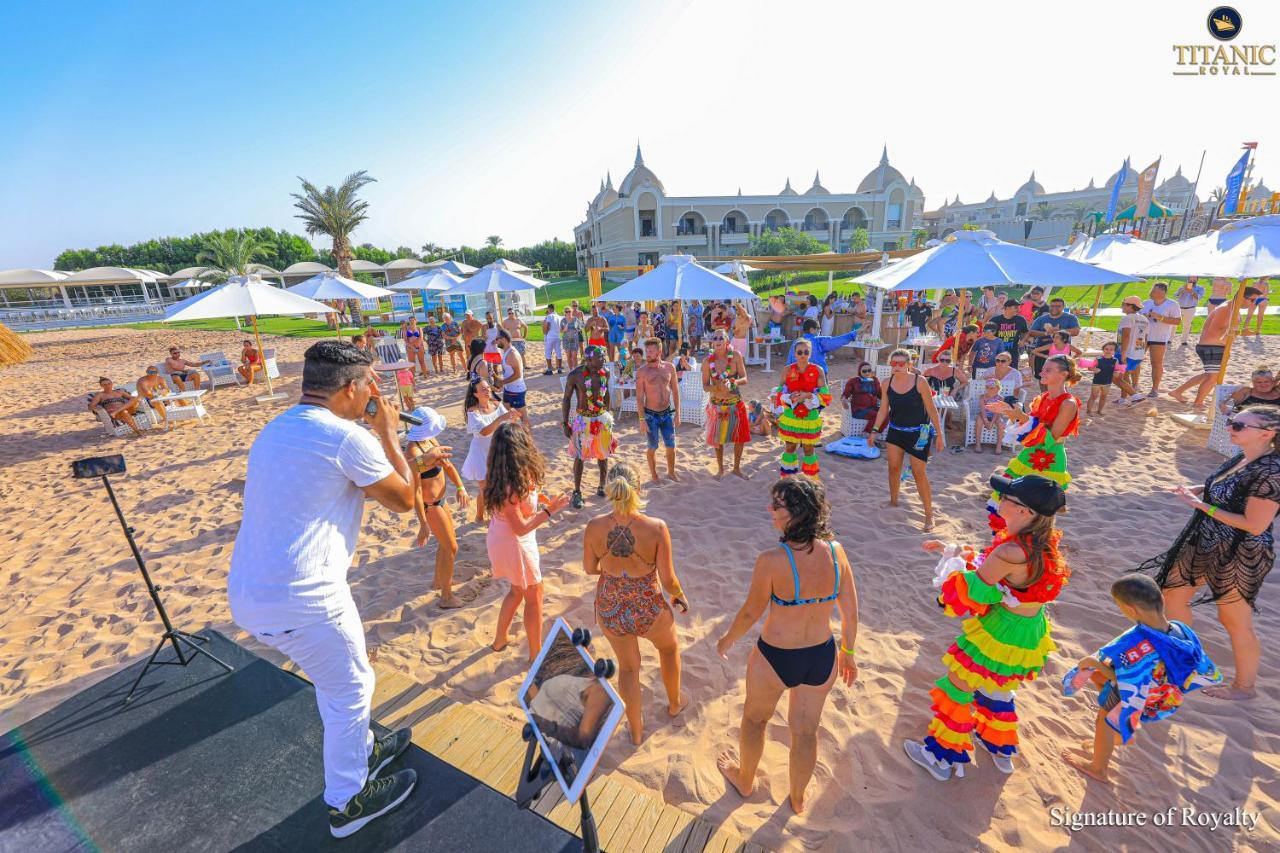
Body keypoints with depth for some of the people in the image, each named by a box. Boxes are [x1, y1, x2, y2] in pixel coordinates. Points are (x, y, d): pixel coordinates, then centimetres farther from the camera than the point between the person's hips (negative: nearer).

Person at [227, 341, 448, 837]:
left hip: (248, 592, 9)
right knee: (350, 688, 14)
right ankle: (348, 802, 33)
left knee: (336, 678, 27)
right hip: (300, 600, -9)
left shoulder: (276, 429, 10)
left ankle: (361, 751, 48)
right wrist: (388, 434, 1)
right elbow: (403, 501, -5)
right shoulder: (348, 438, -18)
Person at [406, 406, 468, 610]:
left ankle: (438, 581, 47)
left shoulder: (430, 440, -2)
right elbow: (415, 491, -29)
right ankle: (446, 598, 19)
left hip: (439, 500, 9)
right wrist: (423, 524, -28)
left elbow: (448, 465, 6)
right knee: (451, 548, 3)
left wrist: (461, 488, -9)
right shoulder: (414, 450, -28)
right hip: (429, 506, -9)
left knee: (448, 540, 26)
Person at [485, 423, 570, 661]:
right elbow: (520, 528, -28)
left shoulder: (498, 475, -6)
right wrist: (549, 510, -25)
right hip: (514, 544, -8)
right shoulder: (511, 484, -33)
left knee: (517, 590, 28)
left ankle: (500, 639, 45)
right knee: (534, 596, 12)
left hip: (499, 538, 8)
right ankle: (536, 655, 29)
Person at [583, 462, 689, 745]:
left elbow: (589, 568, -2)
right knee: (669, 646, 34)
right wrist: (680, 595, 6)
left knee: (628, 667, 29)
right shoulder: (657, 527, -25)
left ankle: (636, 730, 48)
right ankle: (674, 703, 58)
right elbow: (668, 578, -16)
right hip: (648, 610, -1)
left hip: (610, 610, 2)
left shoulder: (594, 527, -19)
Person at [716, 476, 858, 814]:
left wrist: (727, 640, 5)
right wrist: (848, 652, 14)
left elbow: (751, 613, -15)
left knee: (754, 719, 28)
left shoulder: (771, 561, -30)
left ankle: (744, 780, 55)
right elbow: (850, 611, -4)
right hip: (822, 658, 4)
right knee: (805, 732, 28)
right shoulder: (836, 551, -16)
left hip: (775, 660, -4)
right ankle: (798, 798, 54)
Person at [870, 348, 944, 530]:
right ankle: (893, 501, 30)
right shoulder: (887, 384, -5)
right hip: (895, 430, 4)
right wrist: (875, 430, -2)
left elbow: (931, 409, -10)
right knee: (893, 467, 9)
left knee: (918, 473, -3)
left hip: (918, 432, -4)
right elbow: (883, 410, 4)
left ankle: (929, 514, 10)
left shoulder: (920, 381, -17)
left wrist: (939, 434, -8)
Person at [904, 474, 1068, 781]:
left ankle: (941, 757, 30)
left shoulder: (1011, 552, -34)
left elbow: (974, 591, -21)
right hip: (1030, 631, 8)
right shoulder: (1042, 544, -8)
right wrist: (954, 550, 3)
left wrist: (953, 559, -6)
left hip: (1000, 636, -8)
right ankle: (1001, 750, 54)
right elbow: (989, 562, 6)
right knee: (997, 689, 32)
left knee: (956, 689, 12)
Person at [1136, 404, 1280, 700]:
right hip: (1206, 544, 9)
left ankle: (1245, 687, 30)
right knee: (1172, 594, 18)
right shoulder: (1241, 459, 2)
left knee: (1234, 621, 8)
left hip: (1240, 556, -9)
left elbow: (1255, 525, -25)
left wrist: (1202, 505, -22)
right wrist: (1196, 490, -1)